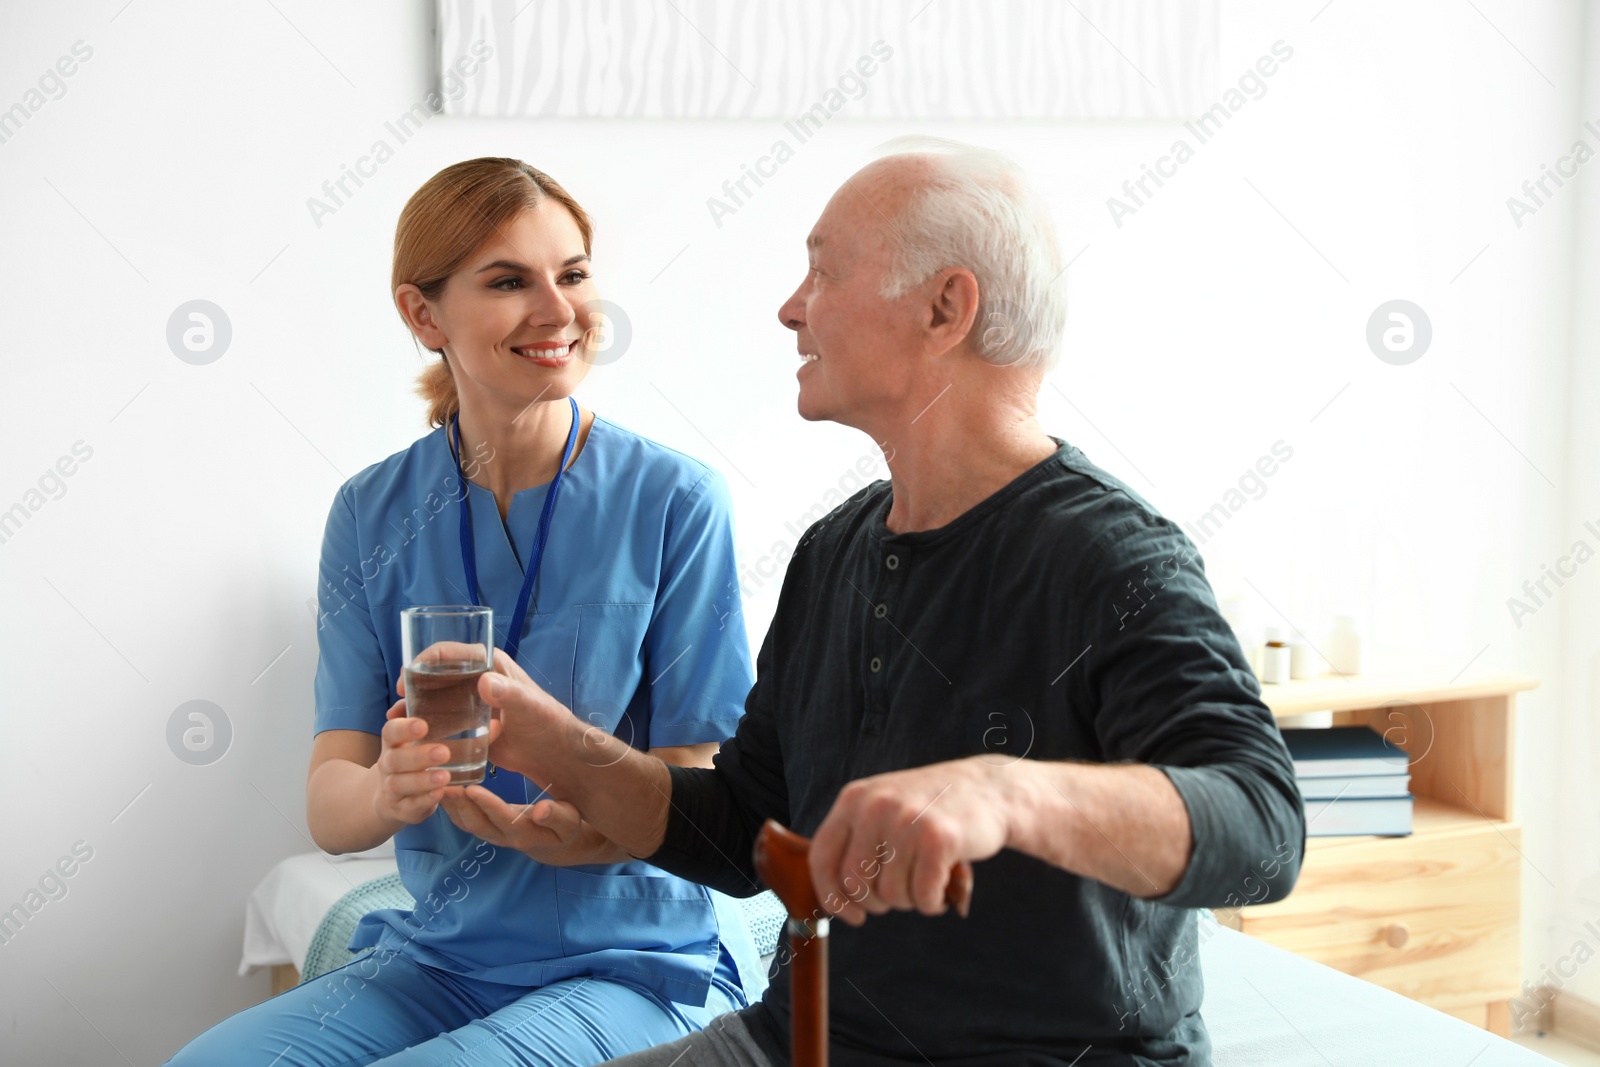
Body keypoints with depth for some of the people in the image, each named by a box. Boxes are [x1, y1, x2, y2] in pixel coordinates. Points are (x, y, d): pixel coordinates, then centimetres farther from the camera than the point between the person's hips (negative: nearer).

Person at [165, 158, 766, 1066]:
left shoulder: (674, 501, -9)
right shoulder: (372, 514, 1)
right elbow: (330, 806, -3)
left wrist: (572, 824, -32)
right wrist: (388, 790, -28)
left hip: (638, 965, -3)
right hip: (441, 953, 4)